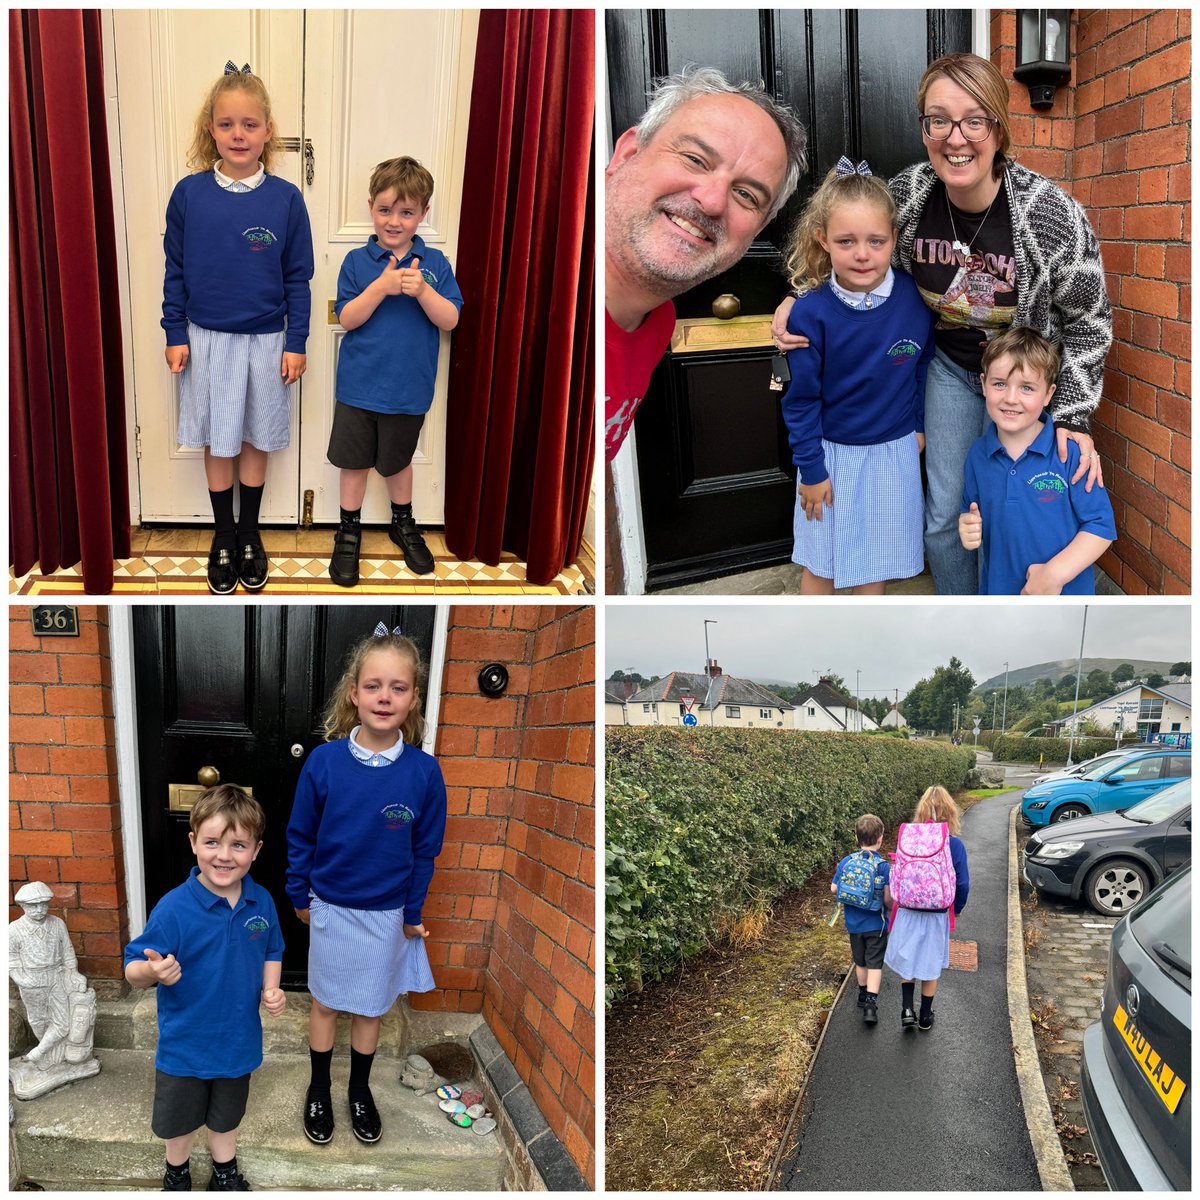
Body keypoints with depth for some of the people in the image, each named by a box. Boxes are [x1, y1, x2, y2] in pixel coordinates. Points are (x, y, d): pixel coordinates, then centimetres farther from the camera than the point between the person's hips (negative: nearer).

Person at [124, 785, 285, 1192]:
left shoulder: (261, 902, -11)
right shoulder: (174, 908, -26)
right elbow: (133, 969, -23)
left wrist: (271, 990, -9)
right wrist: (152, 972, -44)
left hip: (238, 1036, 3)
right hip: (184, 1041, -3)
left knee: (226, 1113, 25)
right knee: (179, 1116, 21)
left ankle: (225, 1173, 51)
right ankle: (176, 1173, 50)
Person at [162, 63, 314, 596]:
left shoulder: (285, 199, -7)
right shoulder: (189, 194, -6)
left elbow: (298, 278, -2)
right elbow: (175, 271, 2)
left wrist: (296, 343, -3)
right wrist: (175, 336, 0)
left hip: (265, 342, 0)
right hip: (206, 340, 0)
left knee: (256, 440, 12)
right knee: (217, 443, 10)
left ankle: (249, 535, 29)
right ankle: (223, 538, 26)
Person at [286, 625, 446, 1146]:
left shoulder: (423, 771, -17)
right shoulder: (324, 761, -18)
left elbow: (425, 850, -5)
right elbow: (300, 835, -4)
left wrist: (412, 913, 1)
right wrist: (300, 895, 3)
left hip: (386, 914, 0)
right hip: (330, 908, 0)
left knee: (370, 1007, 18)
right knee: (326, 1002, 17)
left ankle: (360, 1089, 40)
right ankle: (319, 1089, 39)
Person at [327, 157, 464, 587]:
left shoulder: (434, 263, -3)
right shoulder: (358, 261, -5)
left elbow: (450, 320, -9)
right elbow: (346, 319, -12)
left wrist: (422, 290, -26)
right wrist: (381, 286, -25)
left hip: (409, 388, 1)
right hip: (359, 386, 0)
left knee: (398, 460, 19)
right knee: (354, 462, 10)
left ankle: (403, 524, 39)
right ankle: (348, 533, 26)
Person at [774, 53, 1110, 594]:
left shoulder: (1053, 214, -27)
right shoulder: (905, 195, -19)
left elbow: (1088, 320, -13)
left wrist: (1072, 418, -15)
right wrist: (798, 299, -15)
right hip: (949, 365, 3)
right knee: (944, 514, 10)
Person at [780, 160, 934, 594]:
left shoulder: (912, 297, -12)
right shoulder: (811, 312, -20)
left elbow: (923, 364, 6)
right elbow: (801, 398, -12)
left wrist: (919, 424, 11)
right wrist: (811, 468, -10)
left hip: (893, 450, 3)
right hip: (832, 452, -2)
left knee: (876, 556, 17)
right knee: (822, 563, 12)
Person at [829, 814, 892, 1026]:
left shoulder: (846, 862, -7)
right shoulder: (883, 867, -19)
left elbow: (834, 889, 0)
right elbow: (888, 899, -19)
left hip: (853, 923, 4)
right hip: (876, 925, -4)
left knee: (860, 961, 21)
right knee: (874, 964, 3)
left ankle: (863, 995, 38)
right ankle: (871, 1004, -6)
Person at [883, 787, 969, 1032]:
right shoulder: (954, 845, -13)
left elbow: (896, 875, -3)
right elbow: (962, 883, -9)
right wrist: (957, 908, 9)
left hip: (907, 912, 1)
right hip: (937, 916, -1)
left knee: (907, 960, 20)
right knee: (930, 967, 15)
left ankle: (907, 1010, 10)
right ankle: (925, 1018, 28)